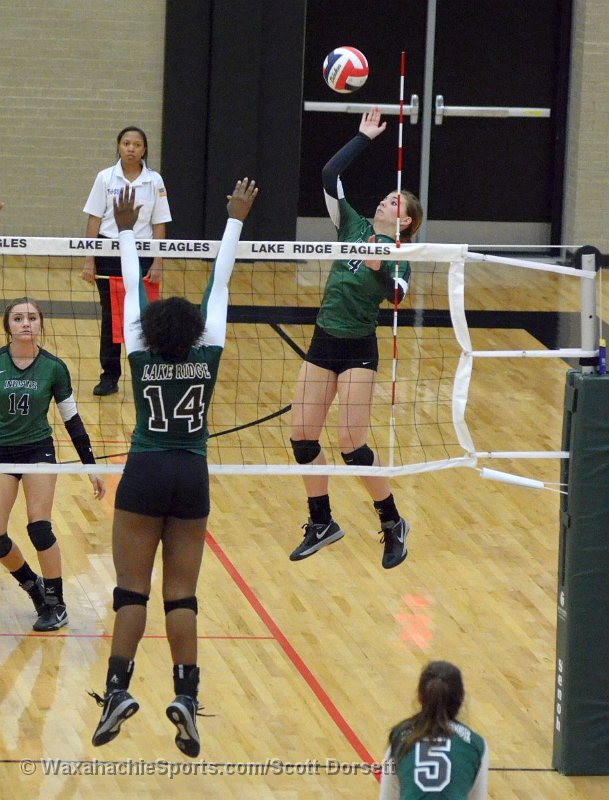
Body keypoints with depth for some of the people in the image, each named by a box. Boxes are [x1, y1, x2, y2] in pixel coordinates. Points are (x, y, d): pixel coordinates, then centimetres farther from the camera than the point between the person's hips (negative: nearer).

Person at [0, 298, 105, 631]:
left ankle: (56, 604, -1)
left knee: (39, 527, -13)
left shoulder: (53, 368, -7)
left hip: (38, 451, -1)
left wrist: (91, 467, 1)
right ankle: (32, 584, 24)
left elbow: (72, 419, 1)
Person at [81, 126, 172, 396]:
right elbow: (94, 221, 1)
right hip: (109, 252, 0)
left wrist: (157, 263, -6)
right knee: (110, 315, 5)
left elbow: (159, 225, 1)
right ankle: (110, 376, 13)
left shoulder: (154, 181, 0)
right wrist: (89, 261, -3)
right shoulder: (105, 178, 0)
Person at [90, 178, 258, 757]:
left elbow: (132, 289, 5)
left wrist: (126, 231, 15)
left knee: (131, 592, -2)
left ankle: (117, 689, -14)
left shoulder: (142, 357, -5)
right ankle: (186, 696, -8)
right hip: (192, 477, 1)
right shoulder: (209, 356, -3)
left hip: (144, 475, -1)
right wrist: (235, 220, 11)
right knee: (181, 596, 2)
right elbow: (220, 285, 4)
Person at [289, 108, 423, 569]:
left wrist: (378, 267, -39)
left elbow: (397, 294, -23)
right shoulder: (354, 226, 8)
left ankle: (393, 524, 6)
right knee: (302, 436, 4)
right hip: (324, 343, 6)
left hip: (358, 349, -6)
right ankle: (322, 523, 18)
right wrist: (364, 138, 4)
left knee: (352, 441, -10)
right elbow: (330, 175, 4)